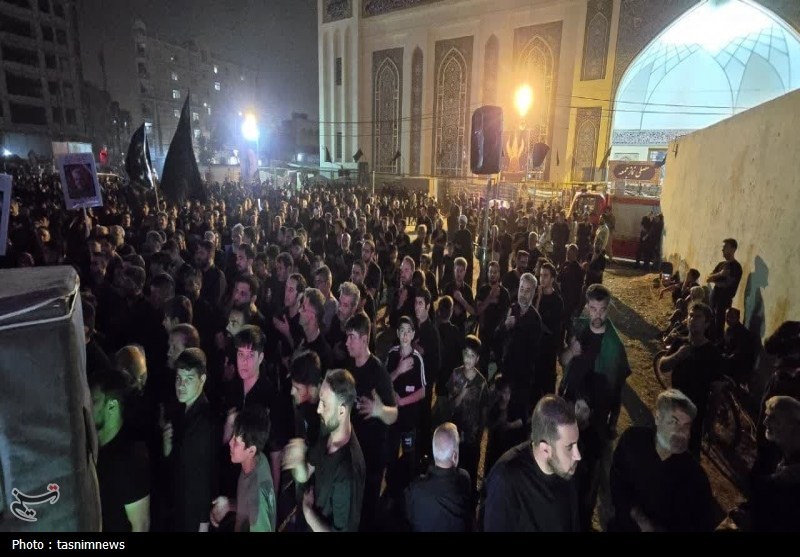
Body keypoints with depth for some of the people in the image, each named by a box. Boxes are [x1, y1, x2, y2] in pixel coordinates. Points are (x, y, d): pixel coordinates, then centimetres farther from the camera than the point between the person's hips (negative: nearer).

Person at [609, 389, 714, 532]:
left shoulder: (695, 476, -15)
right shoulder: (632, 439, -13)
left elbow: (703, 525, -4)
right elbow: (618, 484, -6)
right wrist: (641, 521, -14)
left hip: (665, 528, -1)